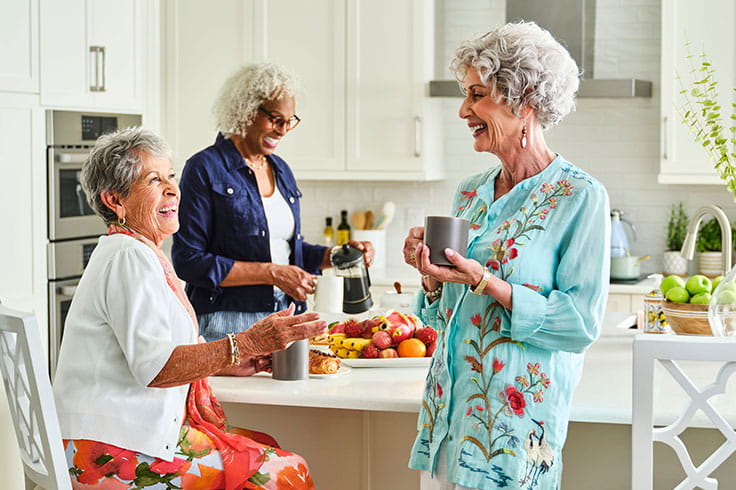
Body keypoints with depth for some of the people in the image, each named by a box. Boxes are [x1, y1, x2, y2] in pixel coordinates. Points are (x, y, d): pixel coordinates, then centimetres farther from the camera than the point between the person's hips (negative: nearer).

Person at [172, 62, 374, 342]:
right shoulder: (204, 169, -7)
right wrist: (271, 273, -15)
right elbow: (188, 261, -13)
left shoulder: (282, 171, 15)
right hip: (227, 325, -6)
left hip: (284, 323, 6)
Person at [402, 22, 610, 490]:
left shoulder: (580, 197, -10)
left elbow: (582, 322, -15)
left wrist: (485, 282, -22)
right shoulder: (470, 193, 11)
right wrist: (433, 276, -3)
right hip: (449, 410, 6)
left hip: (517, 419, -6)